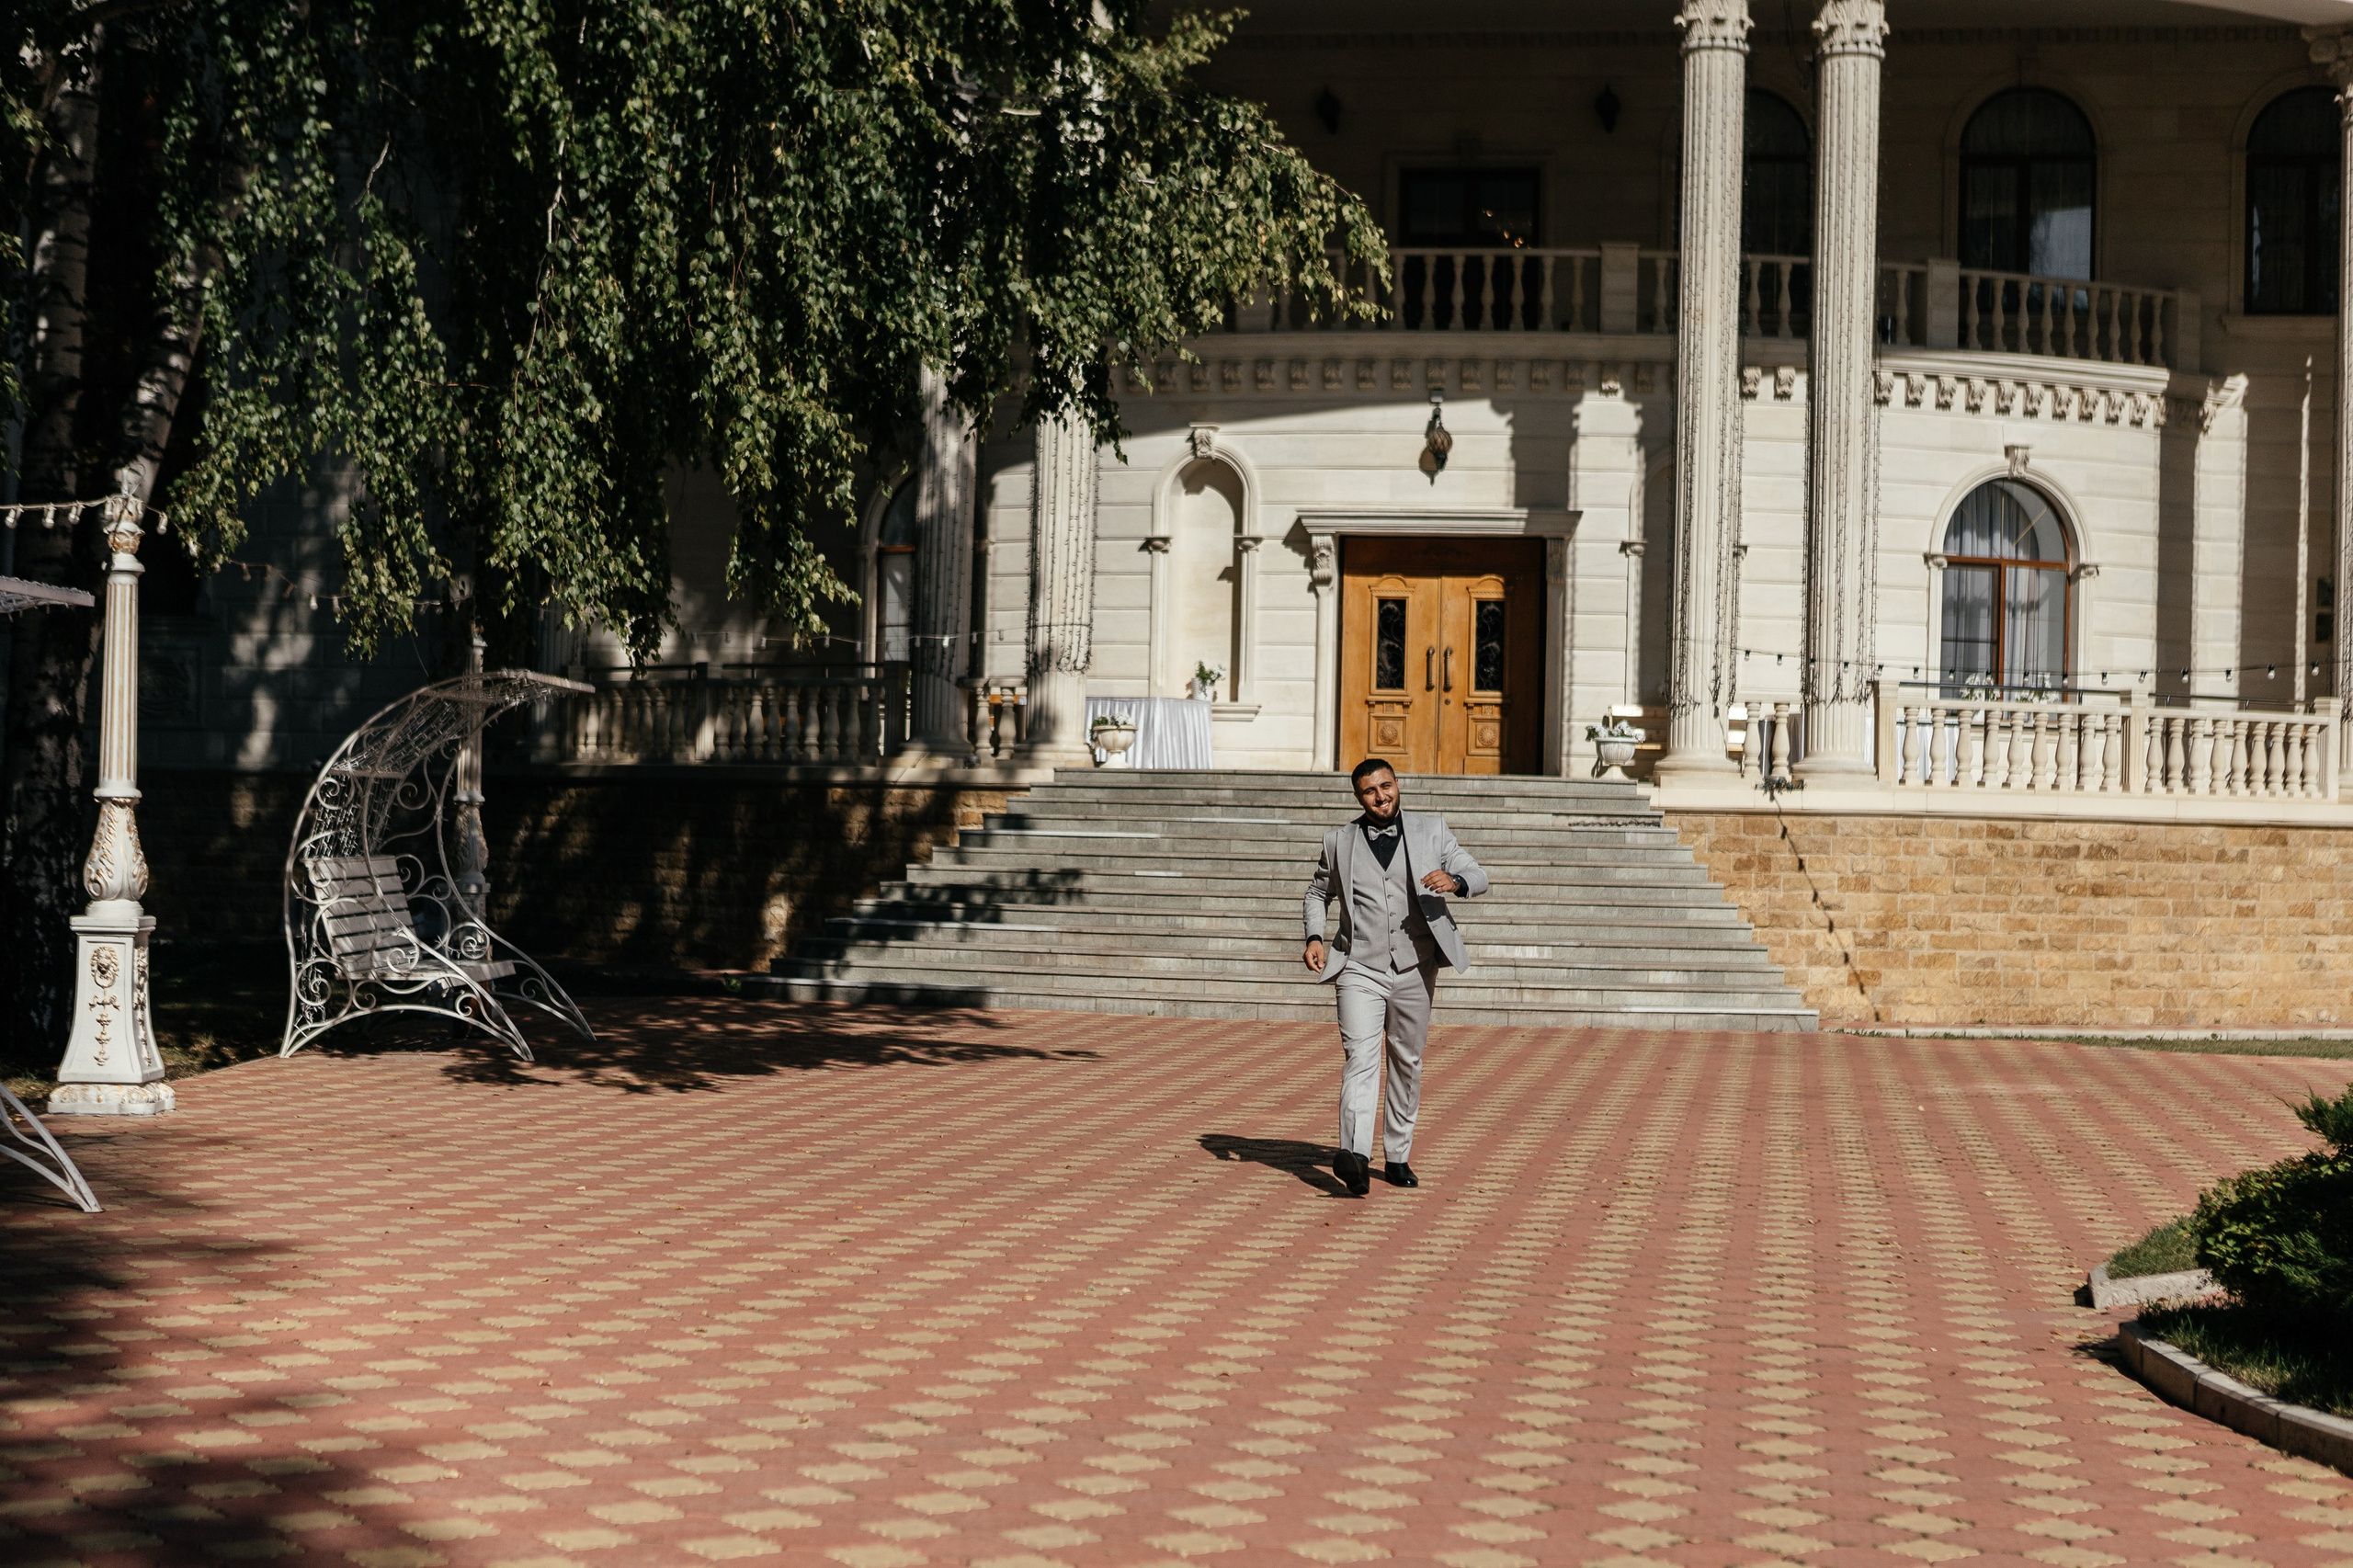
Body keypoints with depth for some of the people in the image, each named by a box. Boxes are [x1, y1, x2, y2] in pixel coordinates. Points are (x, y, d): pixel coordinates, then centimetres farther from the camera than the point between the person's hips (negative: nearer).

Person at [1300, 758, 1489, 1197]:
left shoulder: (1431, 831, 6)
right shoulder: (1340, 842, 8)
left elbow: (1479, 878, 3)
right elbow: (1318, 892, 21)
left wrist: (1455, 882, -21)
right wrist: (1314, 937, 3)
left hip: (1414, 970, 2)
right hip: (1359, 970, -2)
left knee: (1407, 1065, 10)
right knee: (1359, 1059, -17)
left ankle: (1398, 1157, 23)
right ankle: (1355, 1156, -32)